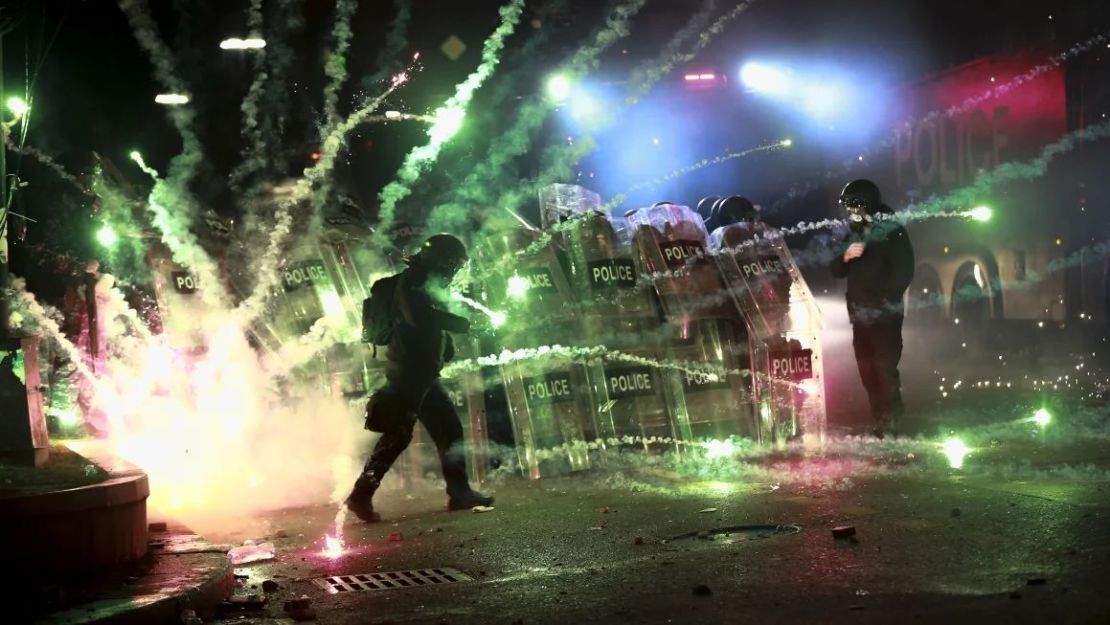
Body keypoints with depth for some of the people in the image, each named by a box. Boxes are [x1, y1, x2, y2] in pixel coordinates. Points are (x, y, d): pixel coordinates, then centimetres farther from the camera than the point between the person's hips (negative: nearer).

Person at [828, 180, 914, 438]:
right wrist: (845, 256, -10)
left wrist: (885, 299, -17)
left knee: (885, 369, -11)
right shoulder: (852, 234, 15)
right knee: (868, 372, 10)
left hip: (885, 315, -7)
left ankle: (891, 425, -7)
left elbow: (903, 271, -12)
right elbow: (836, 271, 11)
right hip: (860, 316, 7)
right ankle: (879, 422, 18)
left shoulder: (892, 232, -6)